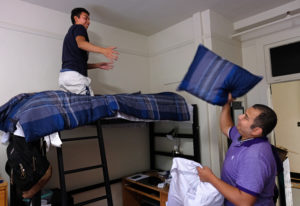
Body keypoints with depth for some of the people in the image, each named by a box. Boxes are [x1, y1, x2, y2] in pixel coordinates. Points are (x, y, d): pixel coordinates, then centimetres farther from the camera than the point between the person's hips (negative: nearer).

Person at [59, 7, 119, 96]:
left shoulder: (69, 33, 33)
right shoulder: (79, 27, 8)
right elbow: (81, 43, -19)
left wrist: (97, 65, 21)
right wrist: (103, 50, -33)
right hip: (74, 74, -9)